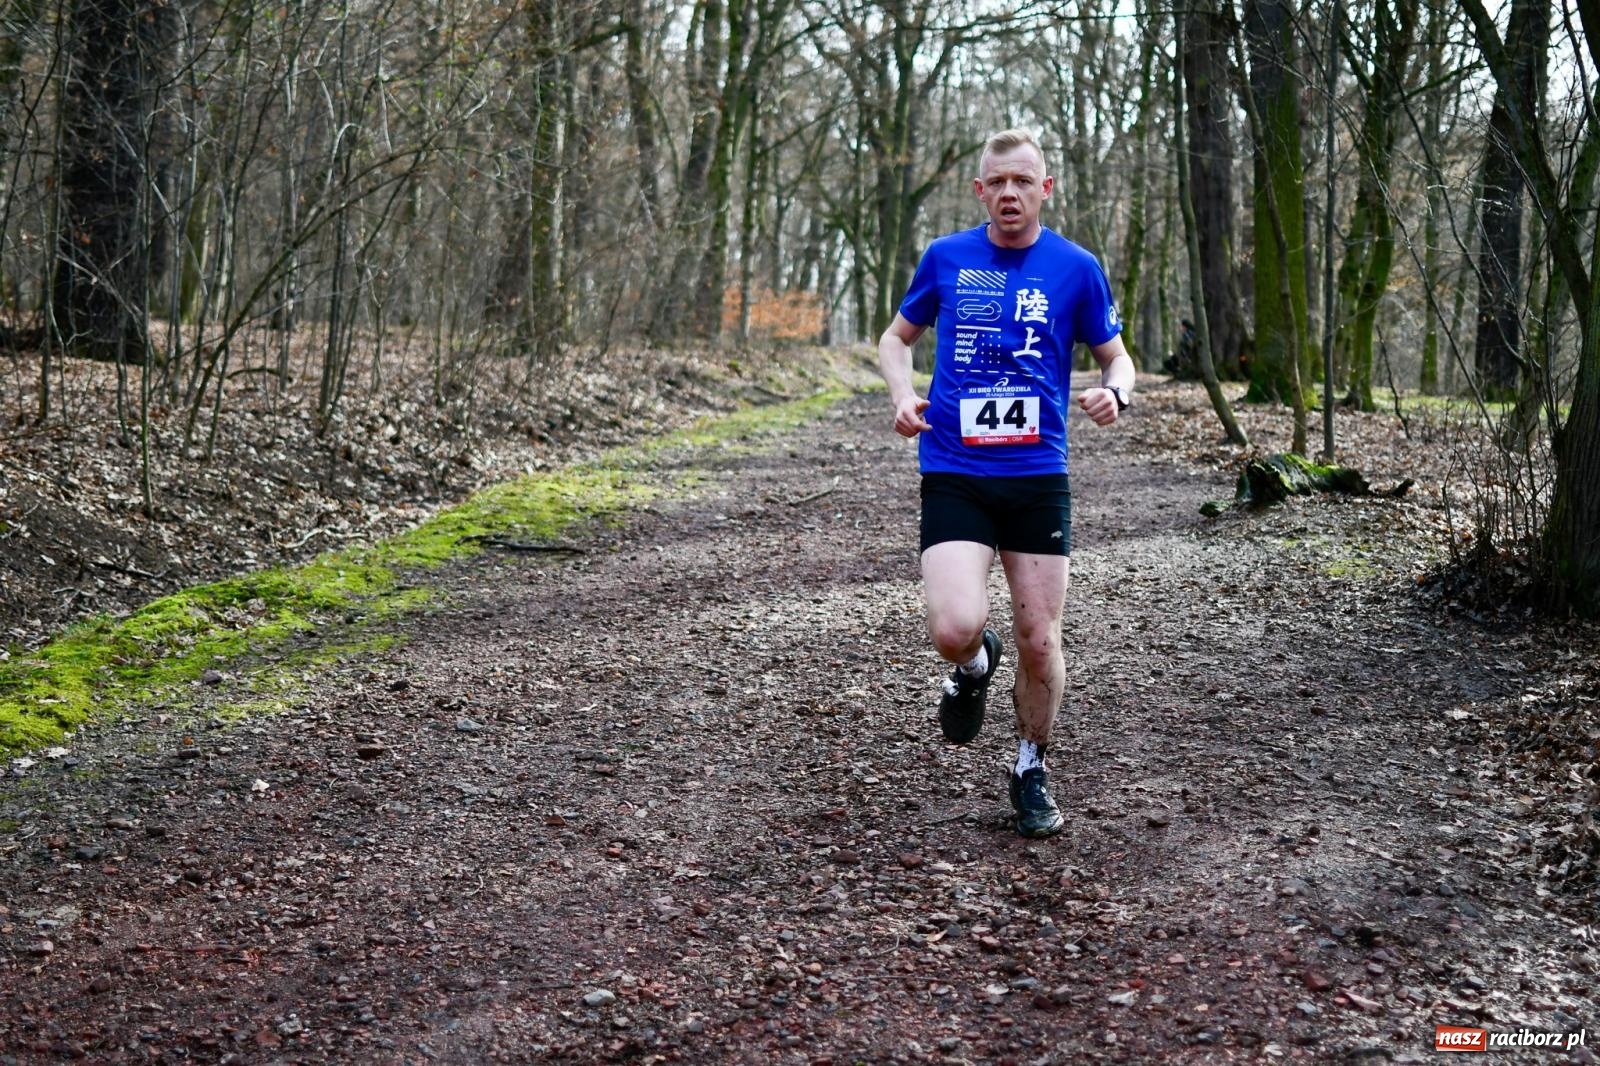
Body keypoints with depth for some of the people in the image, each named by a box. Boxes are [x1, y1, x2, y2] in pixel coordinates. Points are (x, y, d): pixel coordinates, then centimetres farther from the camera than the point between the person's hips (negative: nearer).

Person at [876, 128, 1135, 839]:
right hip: (953, 477, 0)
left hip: (1037, 478, 1)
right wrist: (902, 395, -2)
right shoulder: (945, 258, 4)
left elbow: (1116, 357, 12)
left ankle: (1032, 768, 28)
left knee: (1038, 641, 3)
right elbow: (897, 336, 18)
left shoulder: (1076, 268, 2)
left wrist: (1115, 393, -12)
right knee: (955, 630, -19)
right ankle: (974, 665, 19)